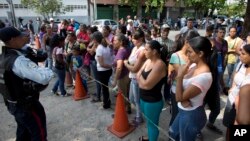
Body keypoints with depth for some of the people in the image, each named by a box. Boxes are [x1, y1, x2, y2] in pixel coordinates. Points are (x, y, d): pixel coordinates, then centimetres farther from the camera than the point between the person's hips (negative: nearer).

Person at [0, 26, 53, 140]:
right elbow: (44, 78, -37)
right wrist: (49, 70, -16)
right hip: (27, 105, -9)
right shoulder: (19, 61, -29)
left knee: (23, 131, 29)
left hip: (12, 104, 9)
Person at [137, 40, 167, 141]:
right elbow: (138, 76, 5)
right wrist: (142, 82, -14)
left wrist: (140, 77, -9)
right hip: (143, 98, 9)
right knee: (149, 121, 28)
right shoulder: (148, 61, 2)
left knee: (152, 123, 13)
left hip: (153, 101, -9)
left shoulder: (159, 65, -25)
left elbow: (147, 85, -26)